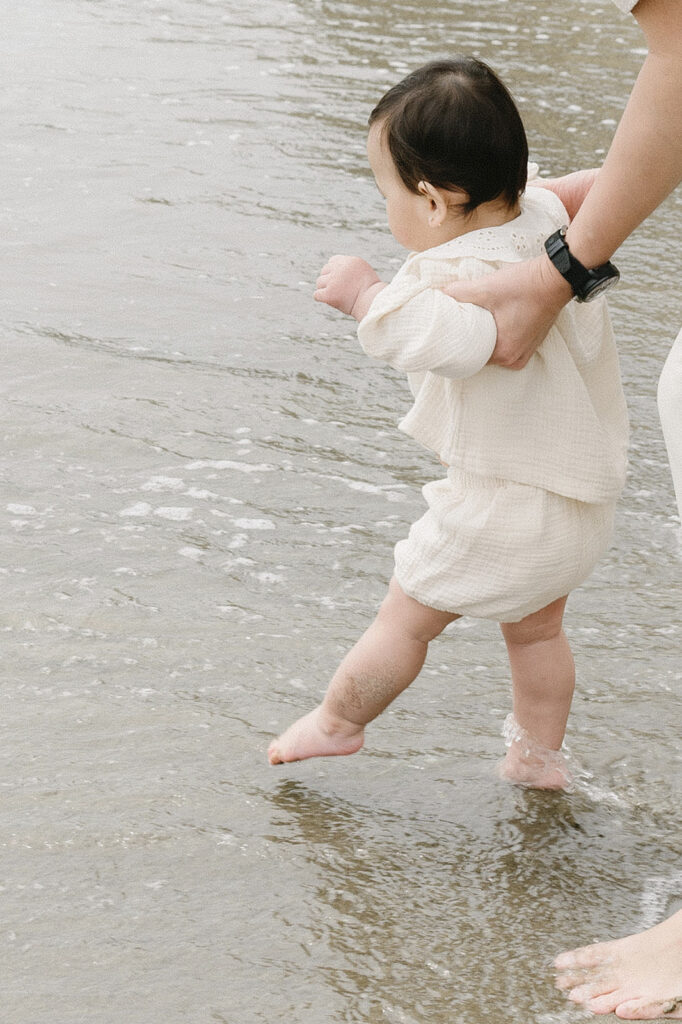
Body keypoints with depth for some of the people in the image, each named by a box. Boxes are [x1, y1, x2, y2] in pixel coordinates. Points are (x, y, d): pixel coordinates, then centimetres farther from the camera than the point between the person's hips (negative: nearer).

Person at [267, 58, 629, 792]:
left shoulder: (472, 276, -30)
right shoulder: (544, 216, -2)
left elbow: (455, 339, -52)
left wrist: (369, 295, -46)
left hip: (504, 508, -9)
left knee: (406, 617, 13)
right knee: (535, 627, 27)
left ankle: (337, 721, 31)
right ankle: (539, 754, 39)